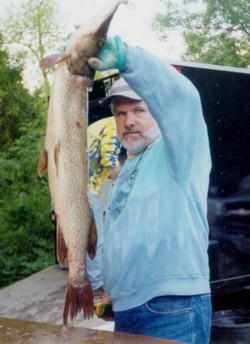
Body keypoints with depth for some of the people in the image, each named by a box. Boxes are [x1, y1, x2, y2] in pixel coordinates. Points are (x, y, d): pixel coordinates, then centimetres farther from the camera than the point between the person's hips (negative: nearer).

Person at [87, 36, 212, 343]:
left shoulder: (177, 153, -8)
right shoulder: (128, 168, 17)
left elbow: (182, 99, -30)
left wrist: (126, 58, -40)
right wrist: (106, 287, 20)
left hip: (172, 313, -8)